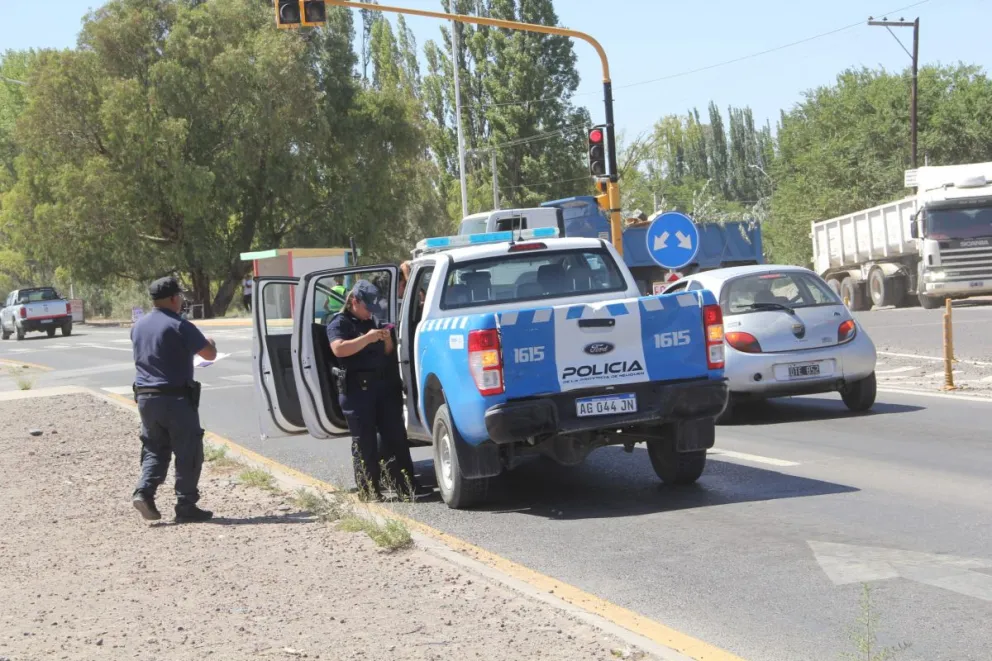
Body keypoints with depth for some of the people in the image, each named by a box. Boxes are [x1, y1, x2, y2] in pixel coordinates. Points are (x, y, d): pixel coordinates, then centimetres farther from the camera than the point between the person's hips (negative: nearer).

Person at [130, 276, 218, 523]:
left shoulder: (139, 326, 10)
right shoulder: (179, 326, -13)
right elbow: (209, 354, -12)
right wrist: (210, 344, 11)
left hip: (145, 397, 7)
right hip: (175, 398, -7)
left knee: (154, 449, 15)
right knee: (188, 452, 2)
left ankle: (144, 492, -5)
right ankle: (186, 506, 3)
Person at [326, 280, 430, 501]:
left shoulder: (373, 321, 19)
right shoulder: (340, 323, -2)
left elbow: (388, 354, 26)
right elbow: (339, 349, -20)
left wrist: (387, 340, 3)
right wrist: (368, 338, -20)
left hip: (383, 385, 7)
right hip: (356, 389, -7)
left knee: (396, 437, 4)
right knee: (364, 442, -3)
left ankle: (406, 485, 7)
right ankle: (369, 491, 2)